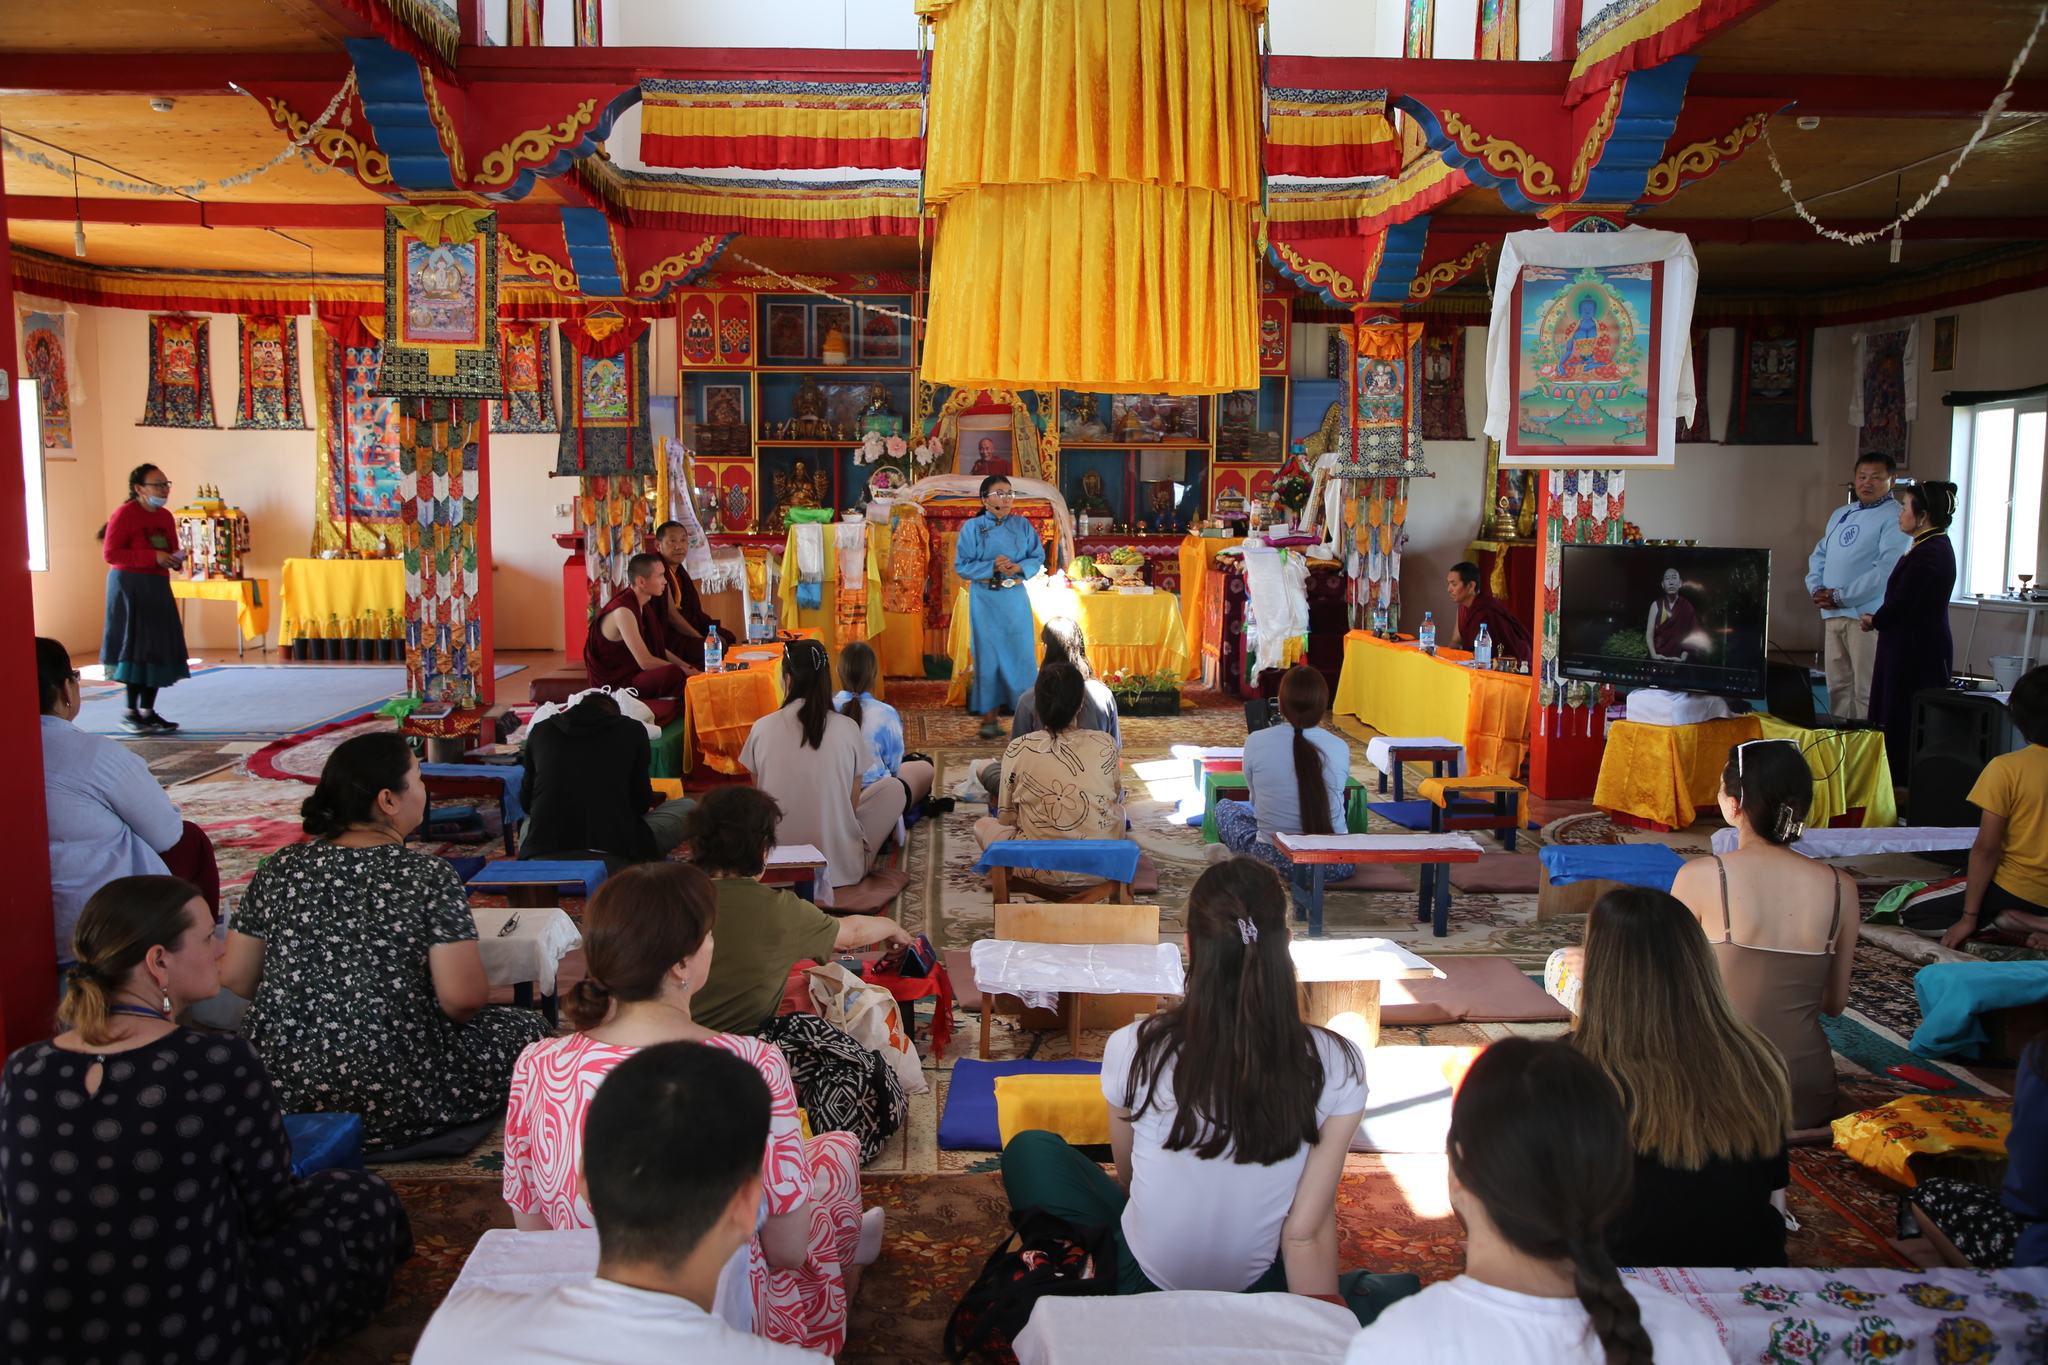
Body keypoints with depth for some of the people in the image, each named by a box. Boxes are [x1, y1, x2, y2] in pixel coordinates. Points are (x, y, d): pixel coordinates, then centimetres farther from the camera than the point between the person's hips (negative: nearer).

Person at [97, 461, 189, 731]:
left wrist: (177, 559, 0)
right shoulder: (125, 514, -9)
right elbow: (109, 553, -16)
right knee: (137, 646, -7)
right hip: (129, 586, -7)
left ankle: (148, 711, 13)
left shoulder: (166, 517, 12)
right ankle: (130, 712, 1)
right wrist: (153, 557, -22)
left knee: (159, 649, 5)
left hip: (158, 587, 7)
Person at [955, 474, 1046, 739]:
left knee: (1021, 654, 1)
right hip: (985, 600, -2)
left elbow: (1038, 558, 4)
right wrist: (991, 567, -18)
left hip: (1015, 599, 2)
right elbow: (961, 566, -5)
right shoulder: (972, 528, -1)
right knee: (988, 656, 0)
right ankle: (989, 718, 6)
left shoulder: (1022, 525, 6)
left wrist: (1018, 567, -15)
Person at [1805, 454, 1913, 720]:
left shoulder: (1895, 518, -6)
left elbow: (1885, 571, -16)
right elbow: (1819, 554, 22)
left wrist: (1840, 596, -13)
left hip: (1866, 615, -7)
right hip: (1832, 615, 7)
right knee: (1837, 687, 11)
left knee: (1866, 692, -8)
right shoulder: (1840, 514, 20)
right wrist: (1817, 588, 3)